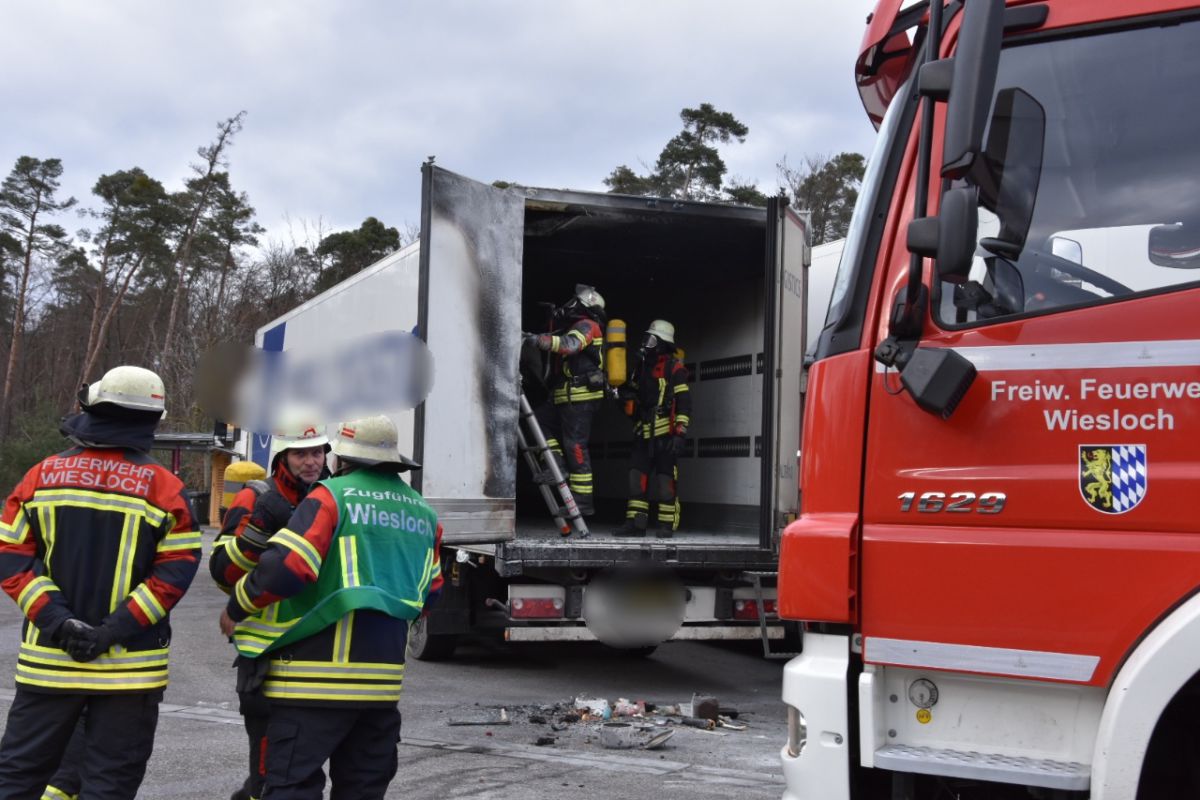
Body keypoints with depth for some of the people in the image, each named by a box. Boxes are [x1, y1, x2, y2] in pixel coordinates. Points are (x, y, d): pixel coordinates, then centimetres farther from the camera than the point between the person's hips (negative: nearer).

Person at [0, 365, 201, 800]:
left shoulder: (42, 475, 3)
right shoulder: (164, 488, -5)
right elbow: (176, 570, -11)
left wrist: (58, 620, -8)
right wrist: (115, 630, -12)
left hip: (48, 658, 3)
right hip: (129, 666, -2)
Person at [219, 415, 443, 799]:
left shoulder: (333, 496, -9)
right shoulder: (424, 513, 11)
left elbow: (284, 567, -17)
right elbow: (428, 592, 19)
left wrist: (235, 611, -2)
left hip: (318, 679, -6)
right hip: (383, 678, 7)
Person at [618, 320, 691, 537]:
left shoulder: (675, 369, -5)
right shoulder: (641, 366, 16)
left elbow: (684, 403, -10)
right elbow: (633, 396, 30)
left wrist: (680, 432, -16)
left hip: (666, 435, -7)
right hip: (644, 435, 7)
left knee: (666, 480, -3)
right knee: (637, 477, 3)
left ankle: (667, 525, 3)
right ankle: (635, 522, 7)